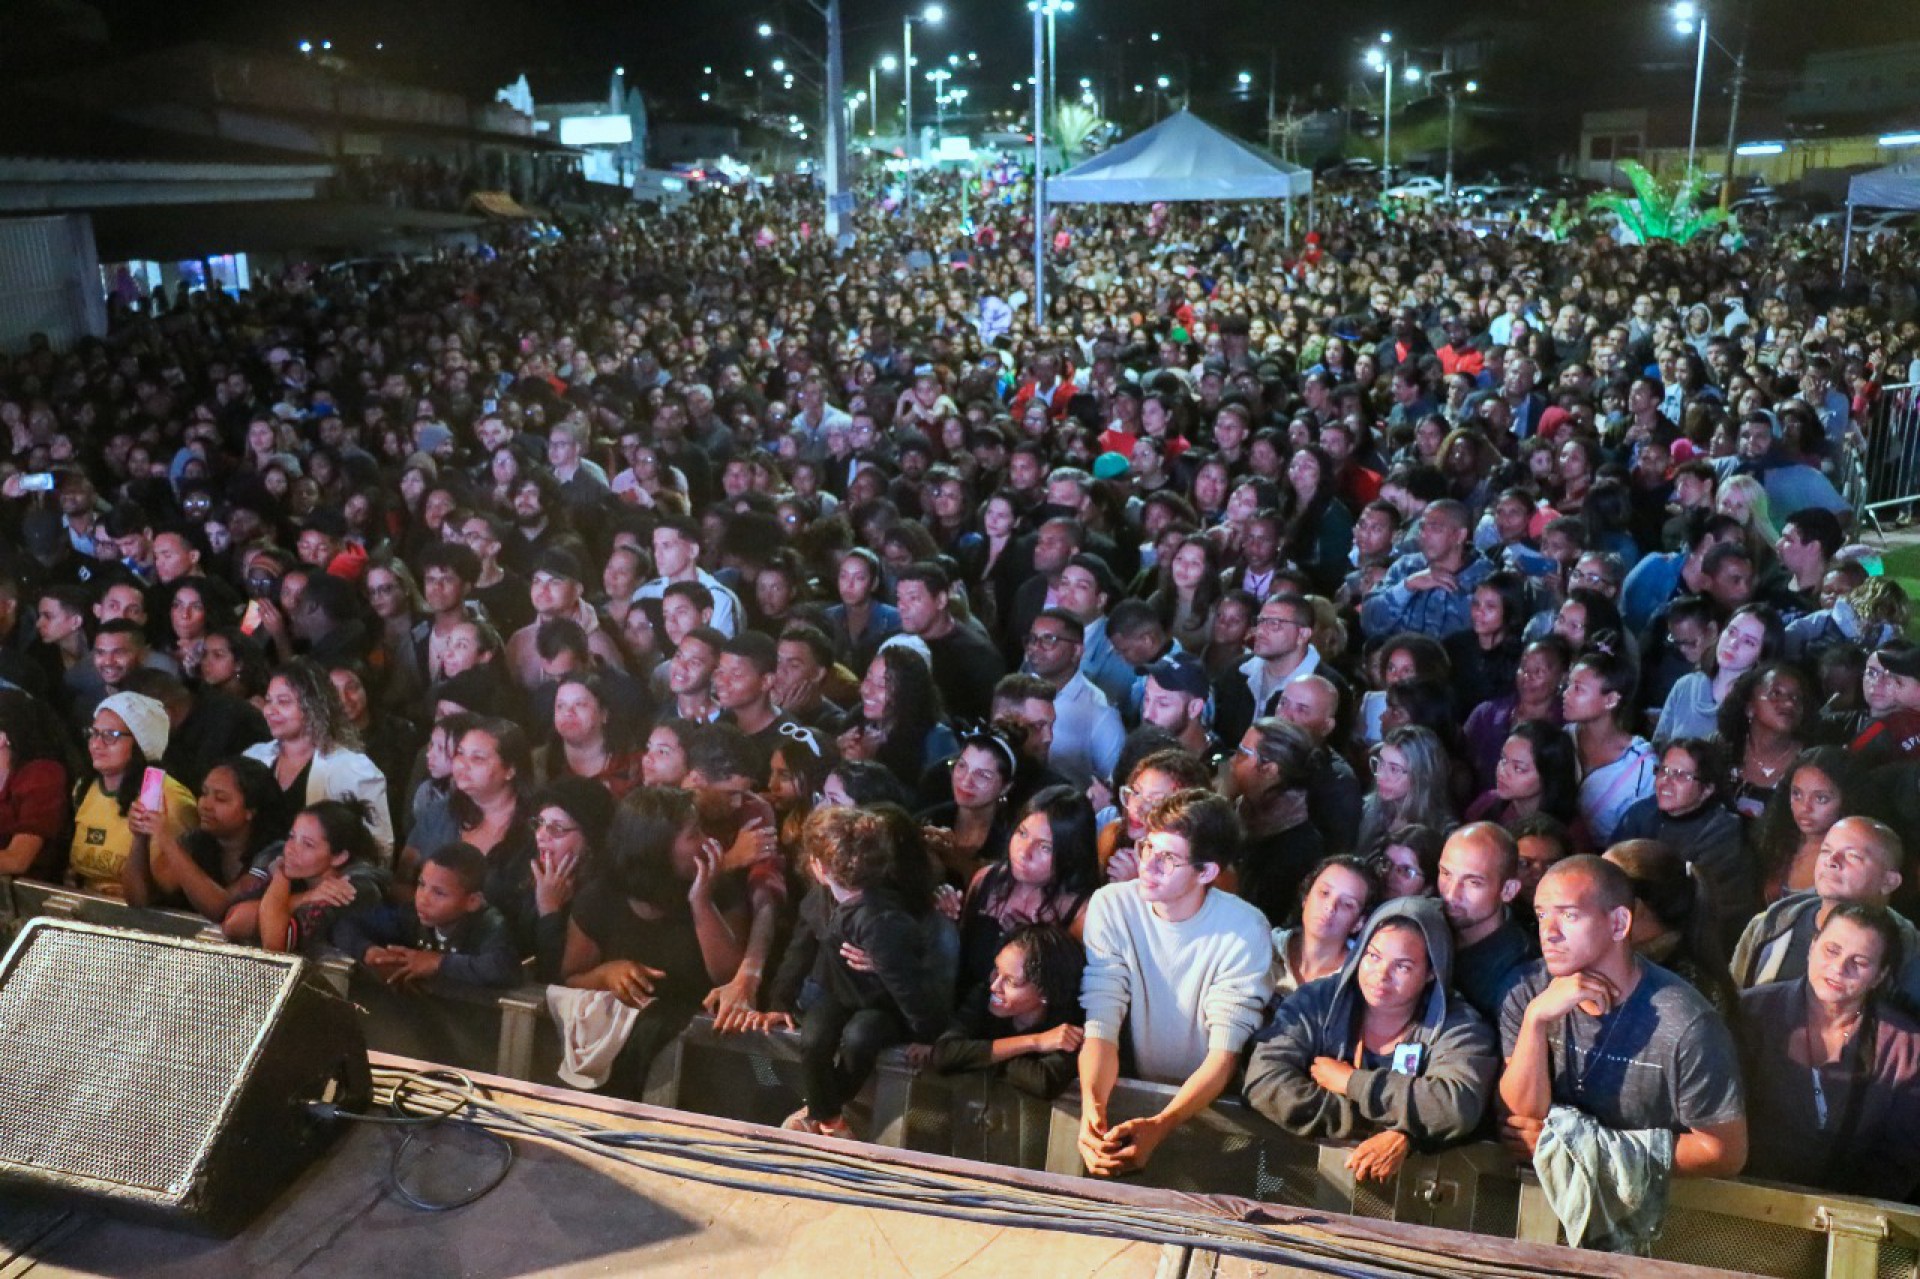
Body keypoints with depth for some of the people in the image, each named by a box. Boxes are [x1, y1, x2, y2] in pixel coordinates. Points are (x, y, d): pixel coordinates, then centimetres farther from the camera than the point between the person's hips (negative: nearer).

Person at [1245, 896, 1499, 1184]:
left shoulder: (1460, 1028, -1)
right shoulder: (1316, 1002, 0)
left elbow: (1458, 1109, -19)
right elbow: (1264, 1079, -12)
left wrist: (1352, 1082, -15)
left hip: (1409, 1176, 1)